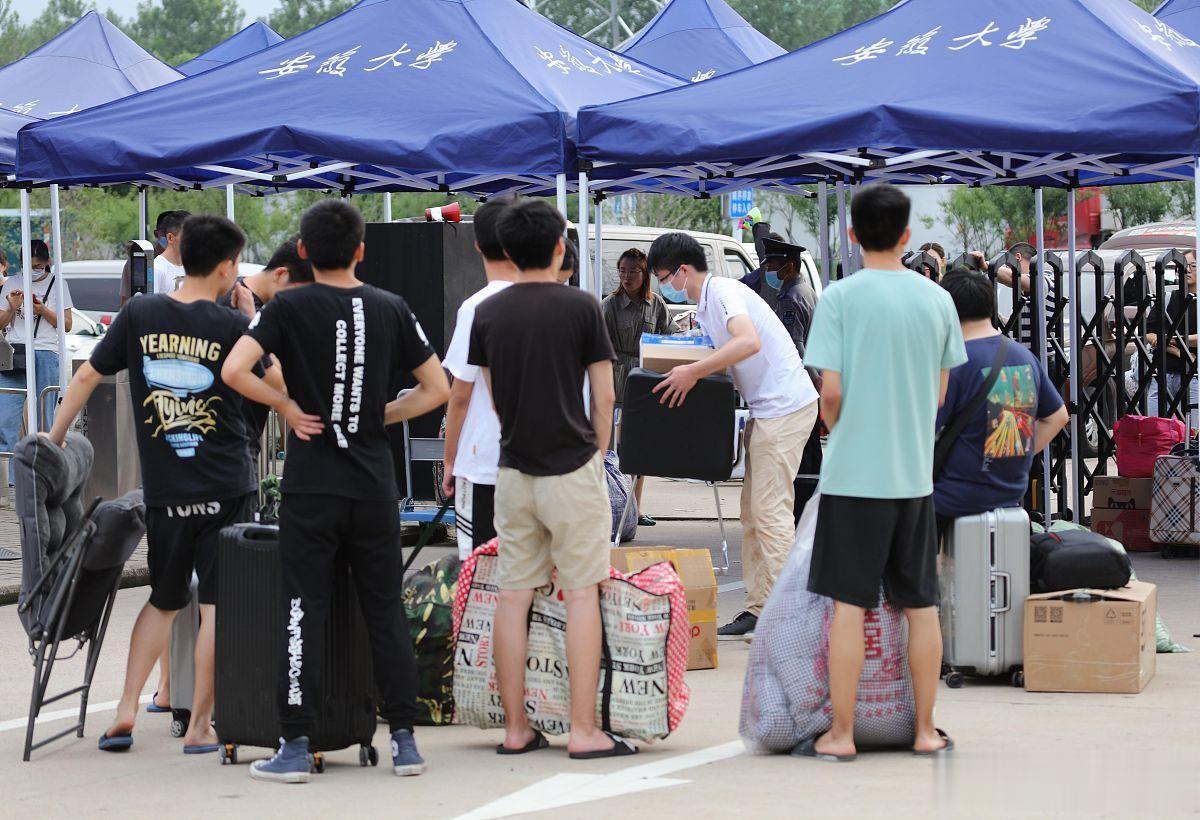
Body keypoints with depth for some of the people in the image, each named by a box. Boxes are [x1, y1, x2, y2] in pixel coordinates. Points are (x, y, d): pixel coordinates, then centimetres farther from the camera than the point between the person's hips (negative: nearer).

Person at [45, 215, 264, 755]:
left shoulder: (139, 315, 2)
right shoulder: (233, 326, -7)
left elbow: (87, 375, 8)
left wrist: (55, 438, 21)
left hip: (164, 489, 3)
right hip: (226, 488, -3)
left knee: (162, 601, 19)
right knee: (217, 606, 3)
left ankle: (126, 712, 11)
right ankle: (200, 726, 3)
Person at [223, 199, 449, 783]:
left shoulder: (290, 307, -5)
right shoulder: (390, 309, 3)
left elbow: (234, 370, -17)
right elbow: (436, 389, 6)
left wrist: (287, 406, -4)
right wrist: (380, 417, 12)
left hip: (311, 485, -2)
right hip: (374, 486, 2)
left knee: (304, 613, 1)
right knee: (385, 612, 8)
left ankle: (295, 746, 0)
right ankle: (404, 740, 9)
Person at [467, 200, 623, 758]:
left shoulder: (487, 314, 4)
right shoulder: (580, 308, -7)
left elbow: (491, 395, 13)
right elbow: (604, 394, -2)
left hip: (513, 469, 4)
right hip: (572, 465, -4)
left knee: (513, 596, 7)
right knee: (581, 594, -1)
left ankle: (516, 728, 10)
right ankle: (584, 730, -3)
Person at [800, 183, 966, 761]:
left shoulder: (839, 298, -9)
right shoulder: (937, 300, 3)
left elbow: (830, 393, -12)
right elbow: (940, 392, 10)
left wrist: (836, 428, 8)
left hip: (853, 474, -3)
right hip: (916, 474, 4)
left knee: (849, 605, 1)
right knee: (921, 605, 10)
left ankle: (841, 735, 3)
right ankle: (925, 731, 15)